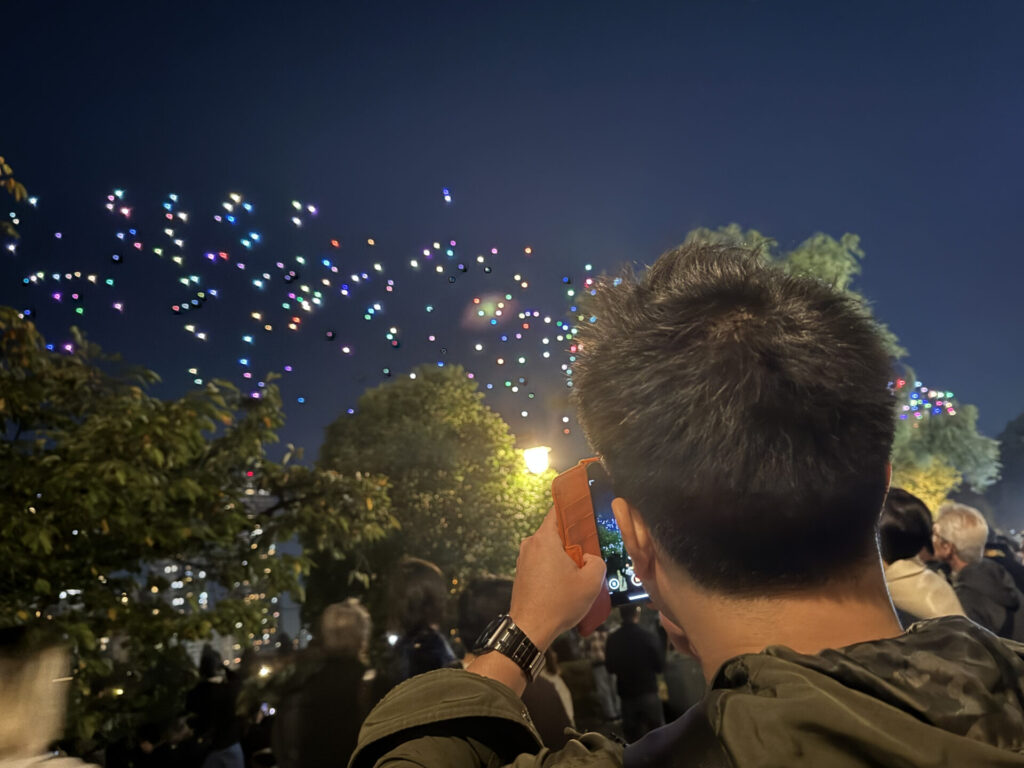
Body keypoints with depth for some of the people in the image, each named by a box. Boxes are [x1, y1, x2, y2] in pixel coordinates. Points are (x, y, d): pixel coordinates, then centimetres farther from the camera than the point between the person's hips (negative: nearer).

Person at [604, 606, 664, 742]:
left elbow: (610, 668, 4)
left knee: (632, 735, 13)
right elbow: (660, 666, -9)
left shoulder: (612, 639, -7)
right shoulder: (648, 637, -17)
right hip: (648, 691, -3)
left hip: (626, 694, 3)